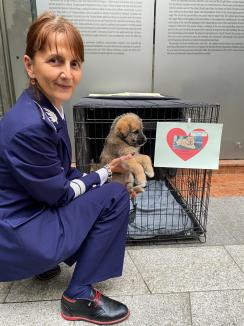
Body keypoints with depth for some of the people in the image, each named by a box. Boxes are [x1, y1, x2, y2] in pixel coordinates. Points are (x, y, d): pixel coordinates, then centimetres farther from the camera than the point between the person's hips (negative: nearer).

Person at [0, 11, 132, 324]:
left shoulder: (50, 108, -1)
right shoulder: (28, 126, -30)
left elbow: (61, 175, 6)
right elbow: (60, 194, -19)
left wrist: (105, 174, -2)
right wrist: (105, 173, -6)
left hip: (35, 209, 9)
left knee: (106, 190, 13)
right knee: (114, 197, -13)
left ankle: (50, 261, 17)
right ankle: (79, 297, 2)